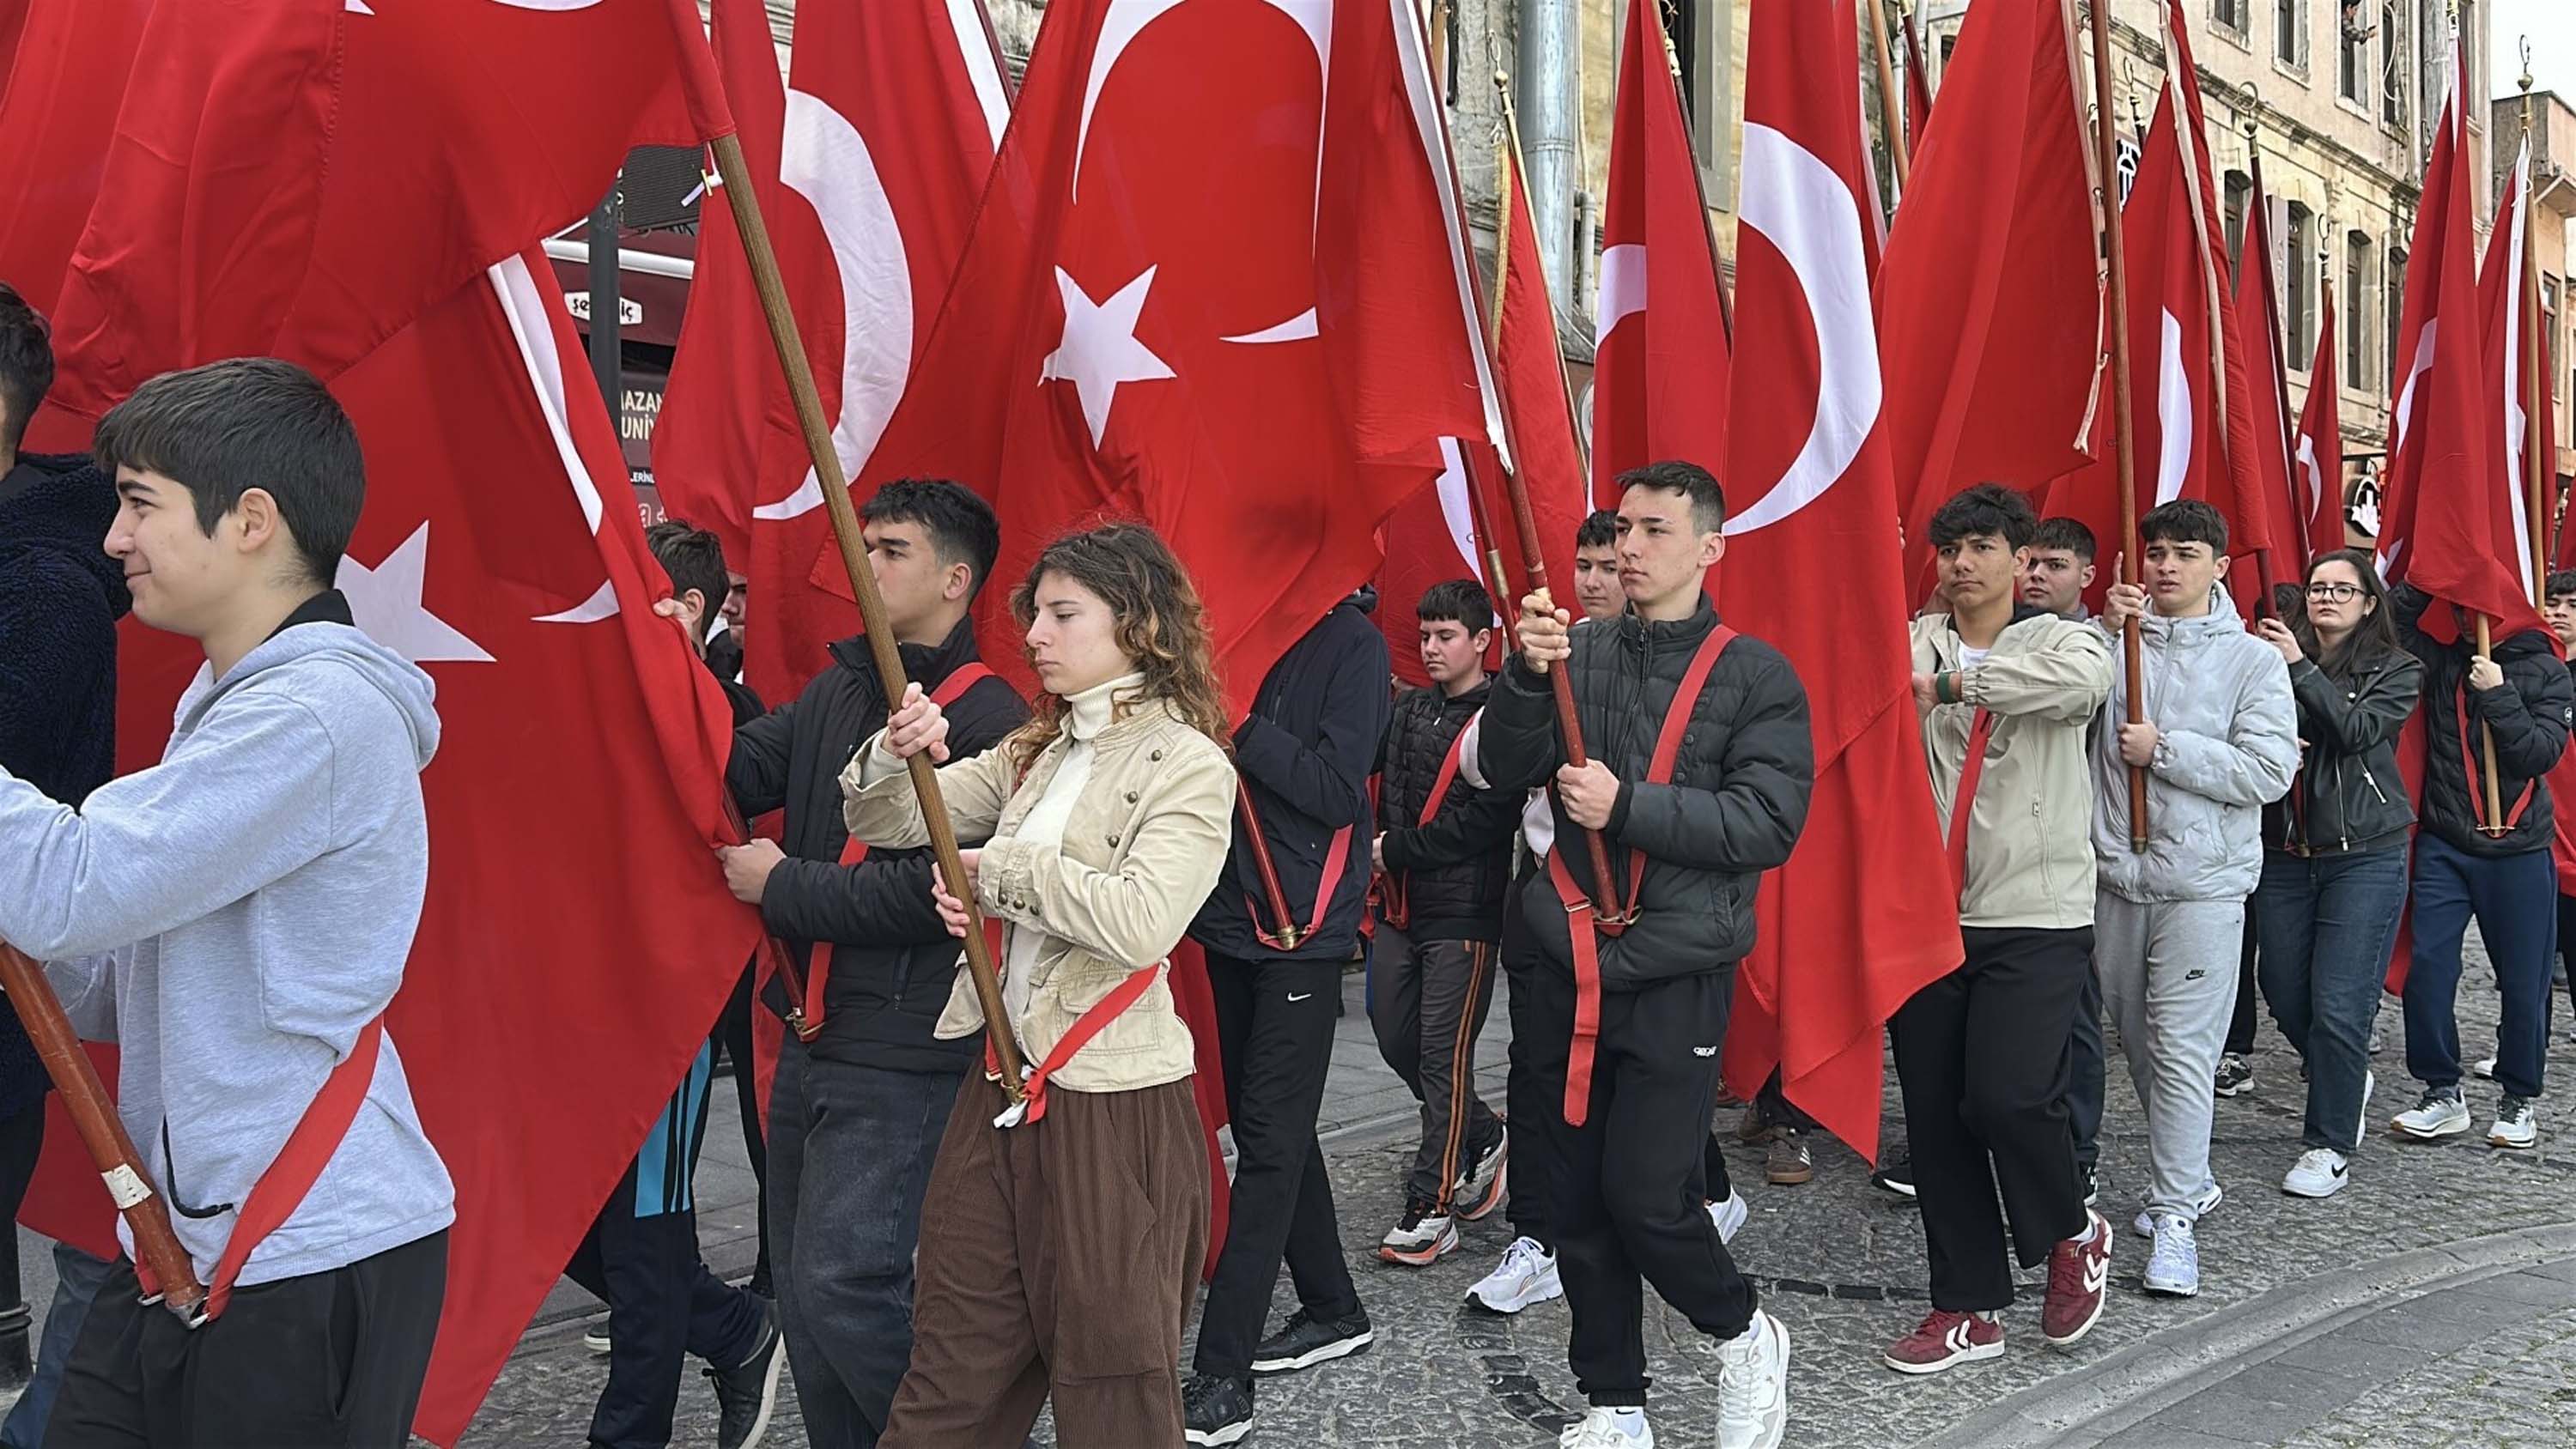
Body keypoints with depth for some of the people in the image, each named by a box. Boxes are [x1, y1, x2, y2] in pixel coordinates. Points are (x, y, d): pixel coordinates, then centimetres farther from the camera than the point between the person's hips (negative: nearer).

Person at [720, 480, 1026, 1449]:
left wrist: (782, 885, -12)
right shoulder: (836, 690, 11)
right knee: (802, 1295, 15)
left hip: (902, 1060, -8)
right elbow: (737, 777, 6)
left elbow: (938, 890, -21)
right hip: (810, 1040, 8)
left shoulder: (990, 720, -14)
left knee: (844, 1289, -9)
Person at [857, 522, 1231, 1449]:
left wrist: (999, 871, -14)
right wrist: (897, 754, -12)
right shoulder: (1035, 752, 12)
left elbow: (1141, 920, -24)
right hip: (1002, 1085, 7)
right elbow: (886, 822, 9)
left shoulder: (1188, 766, -9)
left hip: (1110, 1101, -6)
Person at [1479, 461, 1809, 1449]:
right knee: (1579, 1201, 9)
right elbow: (1504, 769, -2)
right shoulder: (1579, 653, 7)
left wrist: (1627, 806, -20)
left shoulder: (1754, 676, -3)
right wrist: (1527, 675, -19)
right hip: (1568, 968, 4)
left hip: (1677, 977, -4)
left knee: (1646, 1194, -8)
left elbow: (1769, 823, -12)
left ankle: (1744, 1337, 22)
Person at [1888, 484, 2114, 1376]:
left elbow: (2082, 679, -24)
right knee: (1933, 1115, 6)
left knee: (2007, 1095, -15)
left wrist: (1952, 683, -26)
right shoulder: (1912, 646, 9)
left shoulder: (2059, 640, 2)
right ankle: (1969, 1308, 21)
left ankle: (2072, 1234, 17)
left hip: (2035, 917, -3)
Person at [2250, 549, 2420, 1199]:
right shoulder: (2278, 657, 4)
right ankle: (2346, 1082, 39)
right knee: (2284, 993, 10)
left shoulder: (2396, 670, 1)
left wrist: (2302, 668, -16)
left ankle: (2330, 1146, 9)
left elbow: (2357, 729, -16)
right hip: (2285, 853, 3)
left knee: (2339, 1005, -5)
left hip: (2365, 856, -3)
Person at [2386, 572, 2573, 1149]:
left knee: (2522, 982, 6)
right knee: (2427, 968, -5)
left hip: (2519, 851, -2)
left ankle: (2520, 1099, 23)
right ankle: (2443, 1095, 9)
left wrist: (2498, 696, -18)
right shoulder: (2442, 660, 6)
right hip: (2443, 845, 2)